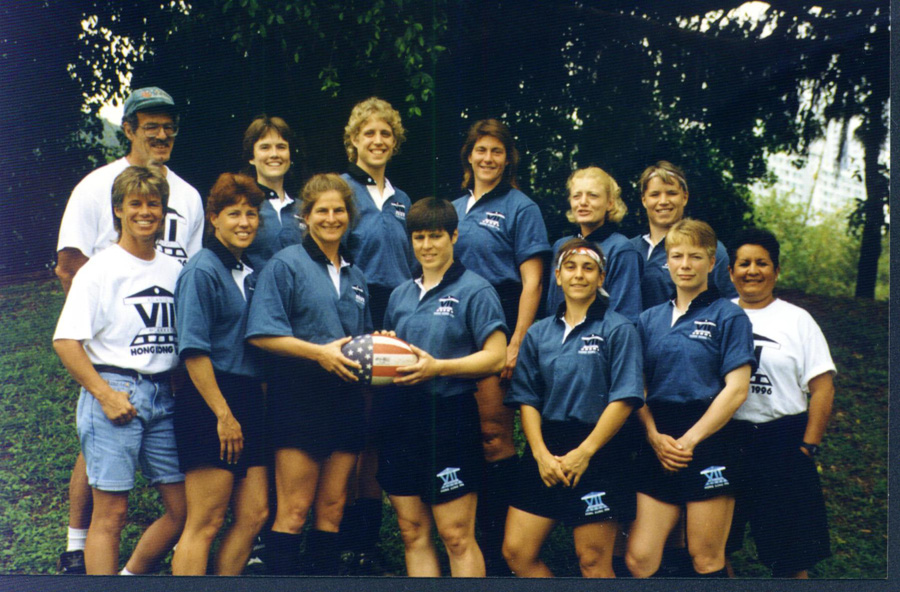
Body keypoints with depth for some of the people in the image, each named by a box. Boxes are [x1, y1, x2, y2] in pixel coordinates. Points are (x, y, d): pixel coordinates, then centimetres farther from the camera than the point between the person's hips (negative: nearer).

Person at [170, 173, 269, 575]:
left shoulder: (248, 272, 16)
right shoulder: (203, 270, -9)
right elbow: (193, 350, -15)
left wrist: (252, 409, 16)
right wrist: (223, 414, -18)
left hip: (247, 401, 8)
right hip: (210, 403, -8)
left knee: (254, 515, 7)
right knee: (205, 523, -4)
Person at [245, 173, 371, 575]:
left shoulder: (354, 275, 19)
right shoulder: (286, 264, -1)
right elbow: (262, 335, -10)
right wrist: (319, 351, -20)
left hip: (345, 399, 6)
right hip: (299, 396, -6)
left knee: (333, 508, 7)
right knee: (294, 509, -6)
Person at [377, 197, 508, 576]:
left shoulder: (474, 290, -1)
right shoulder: (401, 295, 18)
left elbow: (495, 356, -9)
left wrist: (437, 367, -18)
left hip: (449, 417, -6)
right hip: (399, 418, 6)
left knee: (457, 536, -4)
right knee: (412, 532, 8)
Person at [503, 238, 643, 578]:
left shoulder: (618, 329, -2)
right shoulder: (539, 333, 11)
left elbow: (624, 400, -9)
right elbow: (527, 400, 7)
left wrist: (584, 453, -14)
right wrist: (541, 453, -7)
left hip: (599, 453, -4)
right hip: (546, 451, 5)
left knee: (593, 562, 1)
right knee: (516, 552, 1)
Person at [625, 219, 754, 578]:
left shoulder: (728, 317, -1)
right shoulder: (649, 320, 13)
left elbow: (736, 390, -8)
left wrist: (689, 440, -12)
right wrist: (654, 435, -6)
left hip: (710, 446, -4)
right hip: (658, 449, 4)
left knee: (706, 561, 3)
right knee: (638, 559, -1)